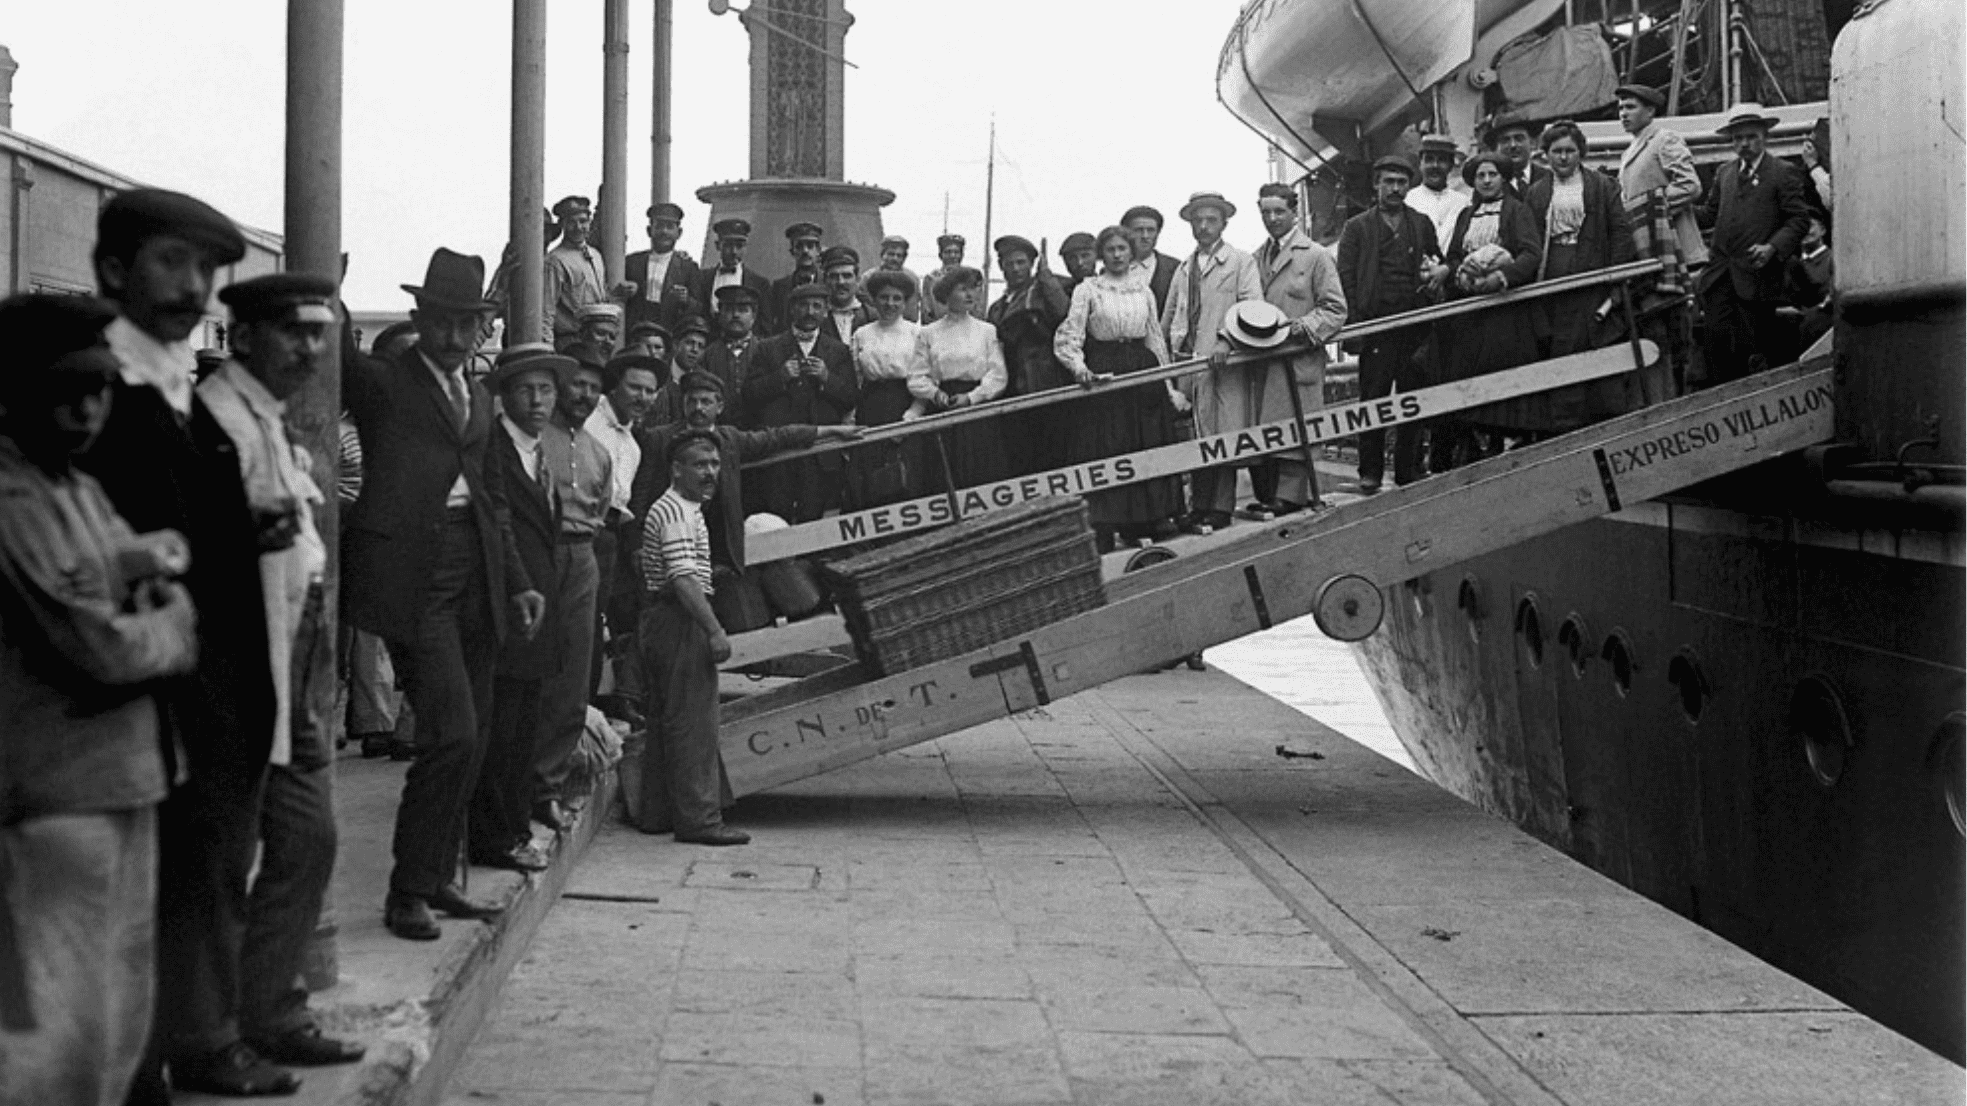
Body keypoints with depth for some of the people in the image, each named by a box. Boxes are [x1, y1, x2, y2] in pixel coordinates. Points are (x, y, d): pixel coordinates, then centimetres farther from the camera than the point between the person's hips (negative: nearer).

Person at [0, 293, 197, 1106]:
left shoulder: (79, 490, 13)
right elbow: (105, 647, -18)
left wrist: (150, 619, -9)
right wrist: (170, 625, 0)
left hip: (120, 780, 9)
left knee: (120, 1018, 16)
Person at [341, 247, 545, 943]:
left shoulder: (477, 398, 21)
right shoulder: (381, 383, 2)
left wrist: (518, 581, 19)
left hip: (476, 574, 7)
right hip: (411, 574, -7)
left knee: (468, 741, 9)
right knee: (452, 734, -13)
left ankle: (437, 879, 21)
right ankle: (407, 892, -1)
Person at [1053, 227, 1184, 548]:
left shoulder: (1143, 290, 12)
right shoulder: (1087, 289, 0)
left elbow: (1156, 338, 15)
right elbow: (1068, 337, -5)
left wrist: (1166, 378, 12)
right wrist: (1079, 368, -21)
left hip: (1143, 370, 4)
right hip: (1102, 373, -4)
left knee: (1147, 447, 3)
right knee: (1103, 452, -6)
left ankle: (1141, 523, 12)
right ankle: (1102, 530, -4)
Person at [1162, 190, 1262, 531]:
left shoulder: (1241, 261, 4)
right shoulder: (1183, 268, 19)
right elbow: (1167, 318, 21)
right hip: (1188, 361, 5)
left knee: (1222, 435, -7)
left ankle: (1220, 509, -3)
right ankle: (1198, 507, 10)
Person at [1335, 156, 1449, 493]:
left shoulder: (1422, 224, 16)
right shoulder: (1357, 228, 6)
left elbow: (1438, 263, 22)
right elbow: (1345, 278, 0)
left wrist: (1438, 272, -3)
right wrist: (1355, 323, -10)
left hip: (1415, 325, 3)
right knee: (1372, 400, -2)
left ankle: (1409, 472, 12)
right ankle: (1370, 474, 3)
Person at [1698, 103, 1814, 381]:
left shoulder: (1784, 173, -1)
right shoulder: (1724, 172, 17)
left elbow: (1799, 219, -6)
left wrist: (1772, 248, -17)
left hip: (1756, 273, -5)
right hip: (1719, 274, 5)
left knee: (1754, 343, 0)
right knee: (1714, 335, -4)